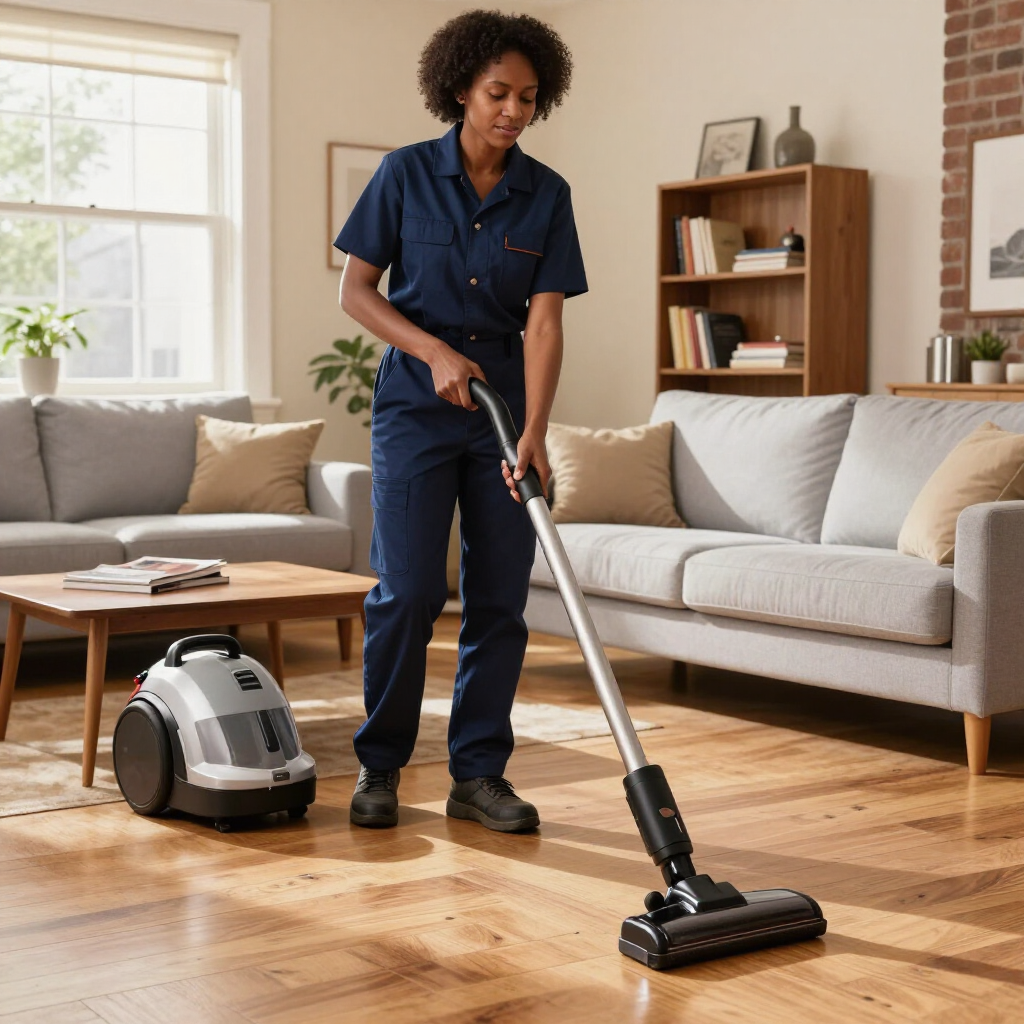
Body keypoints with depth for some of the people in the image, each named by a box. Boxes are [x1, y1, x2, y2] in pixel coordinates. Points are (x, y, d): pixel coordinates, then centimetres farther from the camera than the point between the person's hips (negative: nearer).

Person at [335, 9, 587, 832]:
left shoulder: (547, 195, 0)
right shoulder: (406, 174, -4)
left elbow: (543, 321, -7)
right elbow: (355, 290, -2)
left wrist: (534, 433, -20)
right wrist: (434, 350, -16)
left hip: (504, 406, 3)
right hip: (415, 403, -2)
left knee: (501, 597, 2)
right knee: (408, 589, -7)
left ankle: (479, 773, 13)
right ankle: (379, 765, 11)